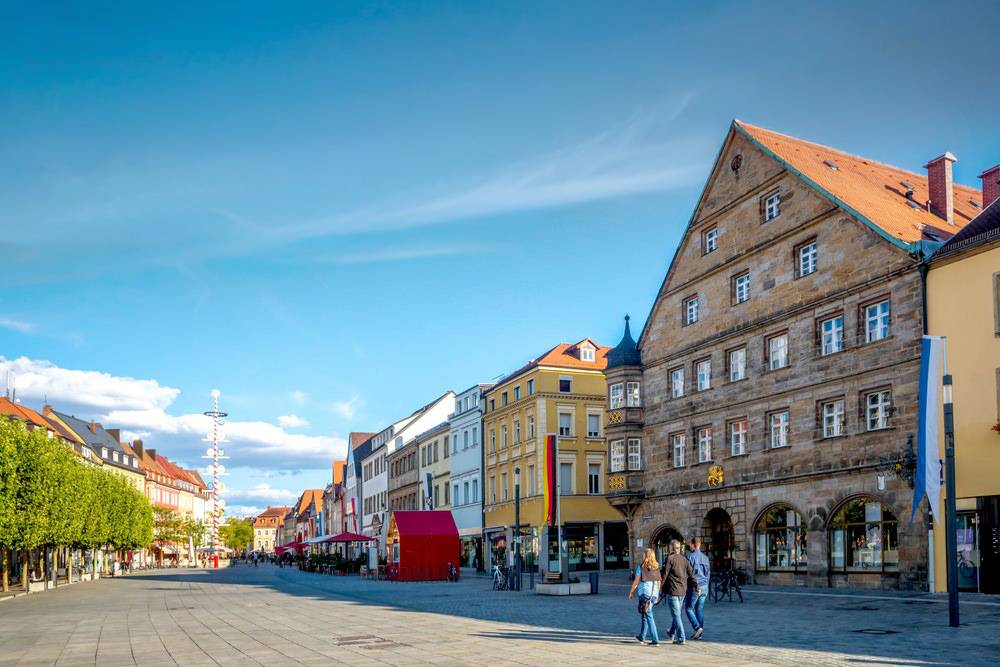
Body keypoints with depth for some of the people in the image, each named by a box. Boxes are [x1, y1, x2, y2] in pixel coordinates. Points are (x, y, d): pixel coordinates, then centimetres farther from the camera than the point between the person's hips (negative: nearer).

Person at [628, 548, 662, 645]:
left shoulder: (641, 567, -8)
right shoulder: (656, 567, 6)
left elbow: (636, 581, -6)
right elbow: (659, 581, 9)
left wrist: (631, 592, 6)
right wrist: (657, 594, 20)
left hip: (645, 593, -6)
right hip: (654, 593, 6)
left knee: (648, 616, -3)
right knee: (645, 614, 19)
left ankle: (655, 639, -9)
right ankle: (642, 636, 30)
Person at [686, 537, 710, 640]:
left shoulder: (690, 557, -9)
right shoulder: (705, 558, 11)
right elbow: (708, 573, 17)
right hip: (704, 587, 6)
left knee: (689, 609, 2)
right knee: (700, 609, 10)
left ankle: (697, 628, -13)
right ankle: (700, 632, 10)